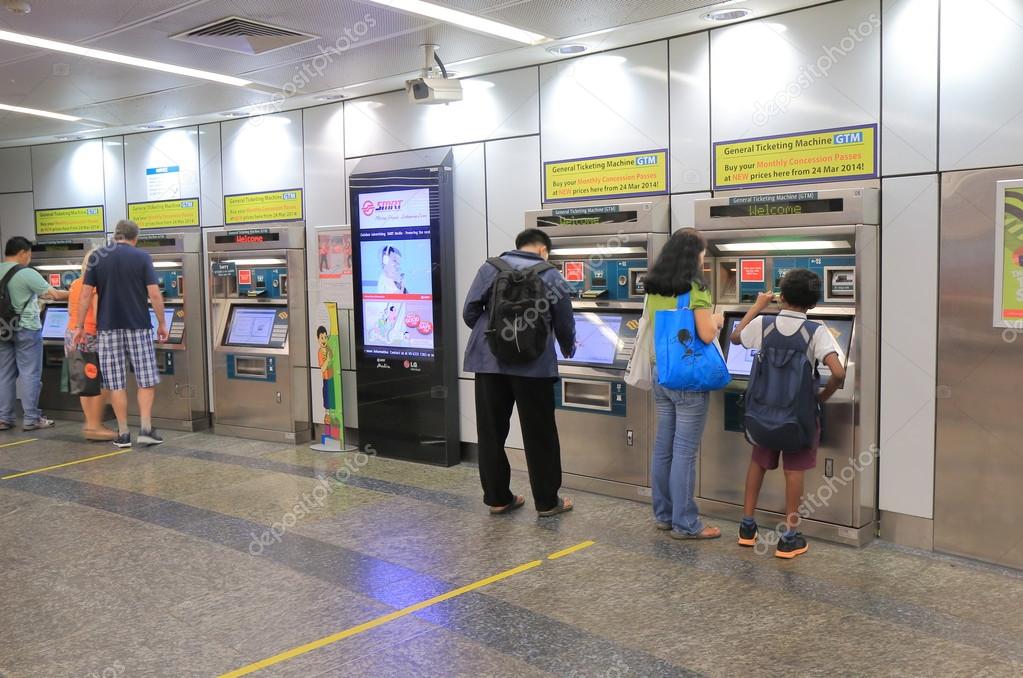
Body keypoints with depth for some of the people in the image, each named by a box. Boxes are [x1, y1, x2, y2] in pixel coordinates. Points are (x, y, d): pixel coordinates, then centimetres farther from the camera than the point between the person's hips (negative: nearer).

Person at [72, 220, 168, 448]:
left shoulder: (97, 258, 4)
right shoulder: (142, 257, -2)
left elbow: (85, 295, 0)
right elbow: (154, 294, -7)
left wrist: (79, 326, 6)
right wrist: (162, 323, 3)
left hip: (108, 328, 2)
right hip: (138, 327, -2)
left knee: (116, 383, 6)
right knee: (147, 379, 6)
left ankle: (123, 434, 7)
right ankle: (145, 428, -1)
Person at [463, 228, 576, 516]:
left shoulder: (490, 268, 8)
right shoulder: (551, 276, 5)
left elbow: (469, 312, 3)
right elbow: (565, 324, 8)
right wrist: (568, 350, 30)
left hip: (489, 361, 2)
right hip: (533, 365, -2)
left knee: (491, 432, 10)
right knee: (539, 435, 7)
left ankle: (497, 498, 18)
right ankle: (547, 501, 15)